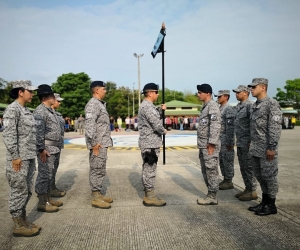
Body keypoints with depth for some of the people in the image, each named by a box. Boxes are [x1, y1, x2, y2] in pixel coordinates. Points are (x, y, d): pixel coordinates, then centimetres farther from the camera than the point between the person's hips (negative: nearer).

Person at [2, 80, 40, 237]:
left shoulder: (26, 110, 15)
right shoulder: (12, 109, -11)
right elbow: (8, 134, -17)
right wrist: (15, 156, -19)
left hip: (29, 157, 9)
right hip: (19, 158, -9)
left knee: (27, 190, 15)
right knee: (19, 191, 0)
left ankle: (23, 221, 27)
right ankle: (18, 226, 11)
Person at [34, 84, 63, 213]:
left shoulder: (50, 110, 17)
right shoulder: (40, 111, -14)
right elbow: (38, 132, -21)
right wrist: (41, 149, -23)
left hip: (54, 148, 10)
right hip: (46, 149, -10)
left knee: (49, 174, 15)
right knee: (44, 175, -3)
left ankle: (48, 198, 25)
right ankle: (42, 203, 6)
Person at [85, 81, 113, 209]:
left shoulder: (100, 104, 18)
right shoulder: (92, 104, -14)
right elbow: (89, 125, -23)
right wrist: (94, 143, -23)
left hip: (102, 143, 10)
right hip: (98, 144, -10)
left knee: (100, 170, 14)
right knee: (97, 170, -3)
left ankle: (98, 194, 24)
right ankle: (95, 197, 5)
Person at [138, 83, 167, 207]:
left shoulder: (145, 105, 15)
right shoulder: (148, 106, -18)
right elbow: (157, 125, -22)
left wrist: (161, 110, 13)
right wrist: (164, 131, -4)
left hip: (148, 143, 11)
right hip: (150, 143, -11)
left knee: (148, 169, 15)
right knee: (150, 170, -3)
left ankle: (148, 195, 25)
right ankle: (150, 197, 6)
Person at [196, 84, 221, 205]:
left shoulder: (213, 106, -12)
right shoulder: (205, 106, 18)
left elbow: (215, 126, -20)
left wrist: (211, 143, -23)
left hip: (209, 145, -10)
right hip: (203, 145, 10)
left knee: (211, 170, -3)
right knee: (205, 171, 14)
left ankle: (212, 197, 6)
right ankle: (210, 194, 23)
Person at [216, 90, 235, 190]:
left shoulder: (229, 109, -14)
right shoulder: (220, 109, 16)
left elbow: (231, 127, -20)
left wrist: (229, 142, -21)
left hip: (226, 141, -10)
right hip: (220, 140, 10)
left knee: (228, 161, -2)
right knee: (222, 160, 13)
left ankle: (229, 182, 6)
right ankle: (225, 179, 22)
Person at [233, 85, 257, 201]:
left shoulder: (249, 106, -14)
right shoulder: (239, 106, 15)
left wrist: (251, 141, -21)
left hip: (247, 143, -9)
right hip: (240, 143, 9)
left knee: (249, 167, -2)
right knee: (243, 167, 14)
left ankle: (252, 191, 8)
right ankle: (247, 188, 24)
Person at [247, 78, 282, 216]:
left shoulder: (272, 104, -12)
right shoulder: (254, 106, 14)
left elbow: (275, 127, -18)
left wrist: (272, 148, -21)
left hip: (266, 149, -9)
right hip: (255, 149, 9)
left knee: (269, 176, 1)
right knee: (260, 176, 14)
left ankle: (271, 205, 13)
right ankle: (264, 202, 26)